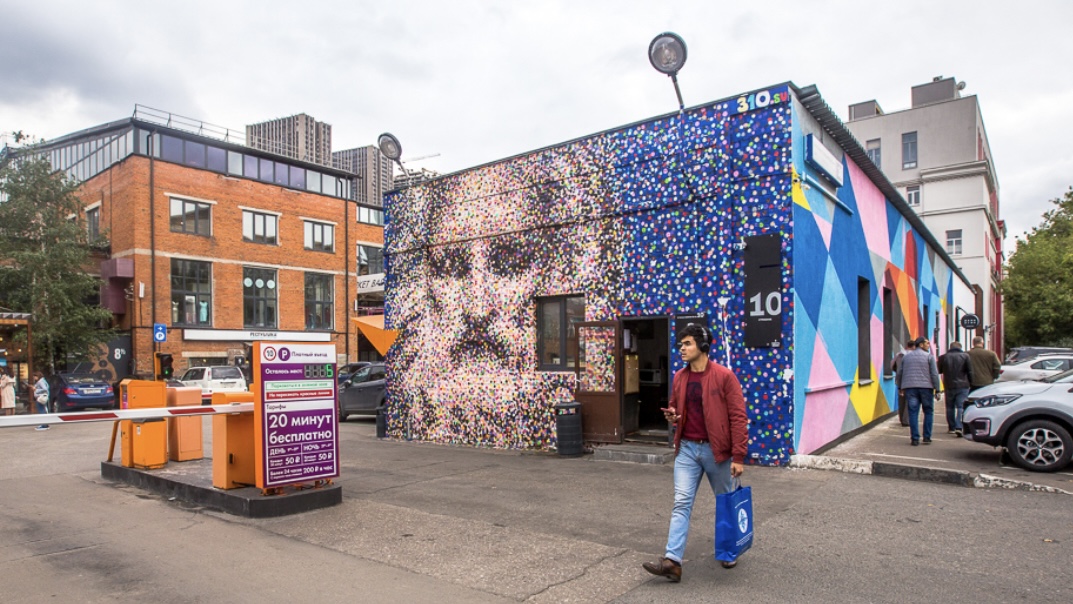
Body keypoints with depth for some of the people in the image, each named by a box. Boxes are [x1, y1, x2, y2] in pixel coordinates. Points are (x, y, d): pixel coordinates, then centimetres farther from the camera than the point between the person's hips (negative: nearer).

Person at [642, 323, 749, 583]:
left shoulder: (724, 376, -11)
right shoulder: (679, 378, 5)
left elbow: (738, 417, -12)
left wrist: (738, 456, -15)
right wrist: (672, 416, -4)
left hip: (716, 450, -4)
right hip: (687, 449, 4)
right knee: (681, 503, -3)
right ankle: (672, 561, -5)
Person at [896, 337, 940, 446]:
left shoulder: (906, 356, 11)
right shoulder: (929, 356, 0)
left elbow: (899, 373, 13)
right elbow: (934, 374, -6)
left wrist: (900, 387, 21)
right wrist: (937, 390, -4)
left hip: (910, 388, 3)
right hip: (926, 388, -2)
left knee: (913, 413, 1)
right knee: (928, 412, 10)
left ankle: (915, 438, -1)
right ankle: (927, 437, 11)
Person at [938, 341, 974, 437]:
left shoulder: (943, 357, 2)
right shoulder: (965, 356, -3)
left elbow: (939, 371, 11)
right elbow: (970, 371, -4)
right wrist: (970, 383, 4)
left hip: (949, 386, 2)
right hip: (962, 386, -2)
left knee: (950, 407, 13)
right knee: (961, 407, -4)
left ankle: (951, 428, 18)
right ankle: (958, 427, -18)